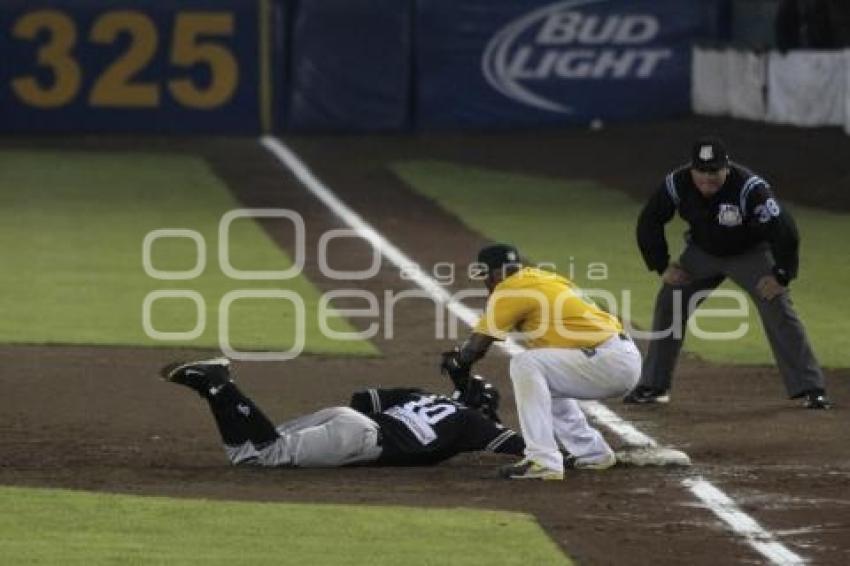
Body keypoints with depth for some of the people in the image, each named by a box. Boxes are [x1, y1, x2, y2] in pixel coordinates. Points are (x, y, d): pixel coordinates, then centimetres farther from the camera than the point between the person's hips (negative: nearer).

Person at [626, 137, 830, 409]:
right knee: (668, 305, -3)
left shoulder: (750, 188, -35)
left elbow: (784, 230, -31)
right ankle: (653, 386, 10)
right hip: (702, 252, 4)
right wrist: (662, 265, -9)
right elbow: (648, 223, -7)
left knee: (777, 309, -16)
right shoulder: (677, 184, -23)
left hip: (750, 253, -4)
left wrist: (781, 275, -25)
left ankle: (810, 388, -11)